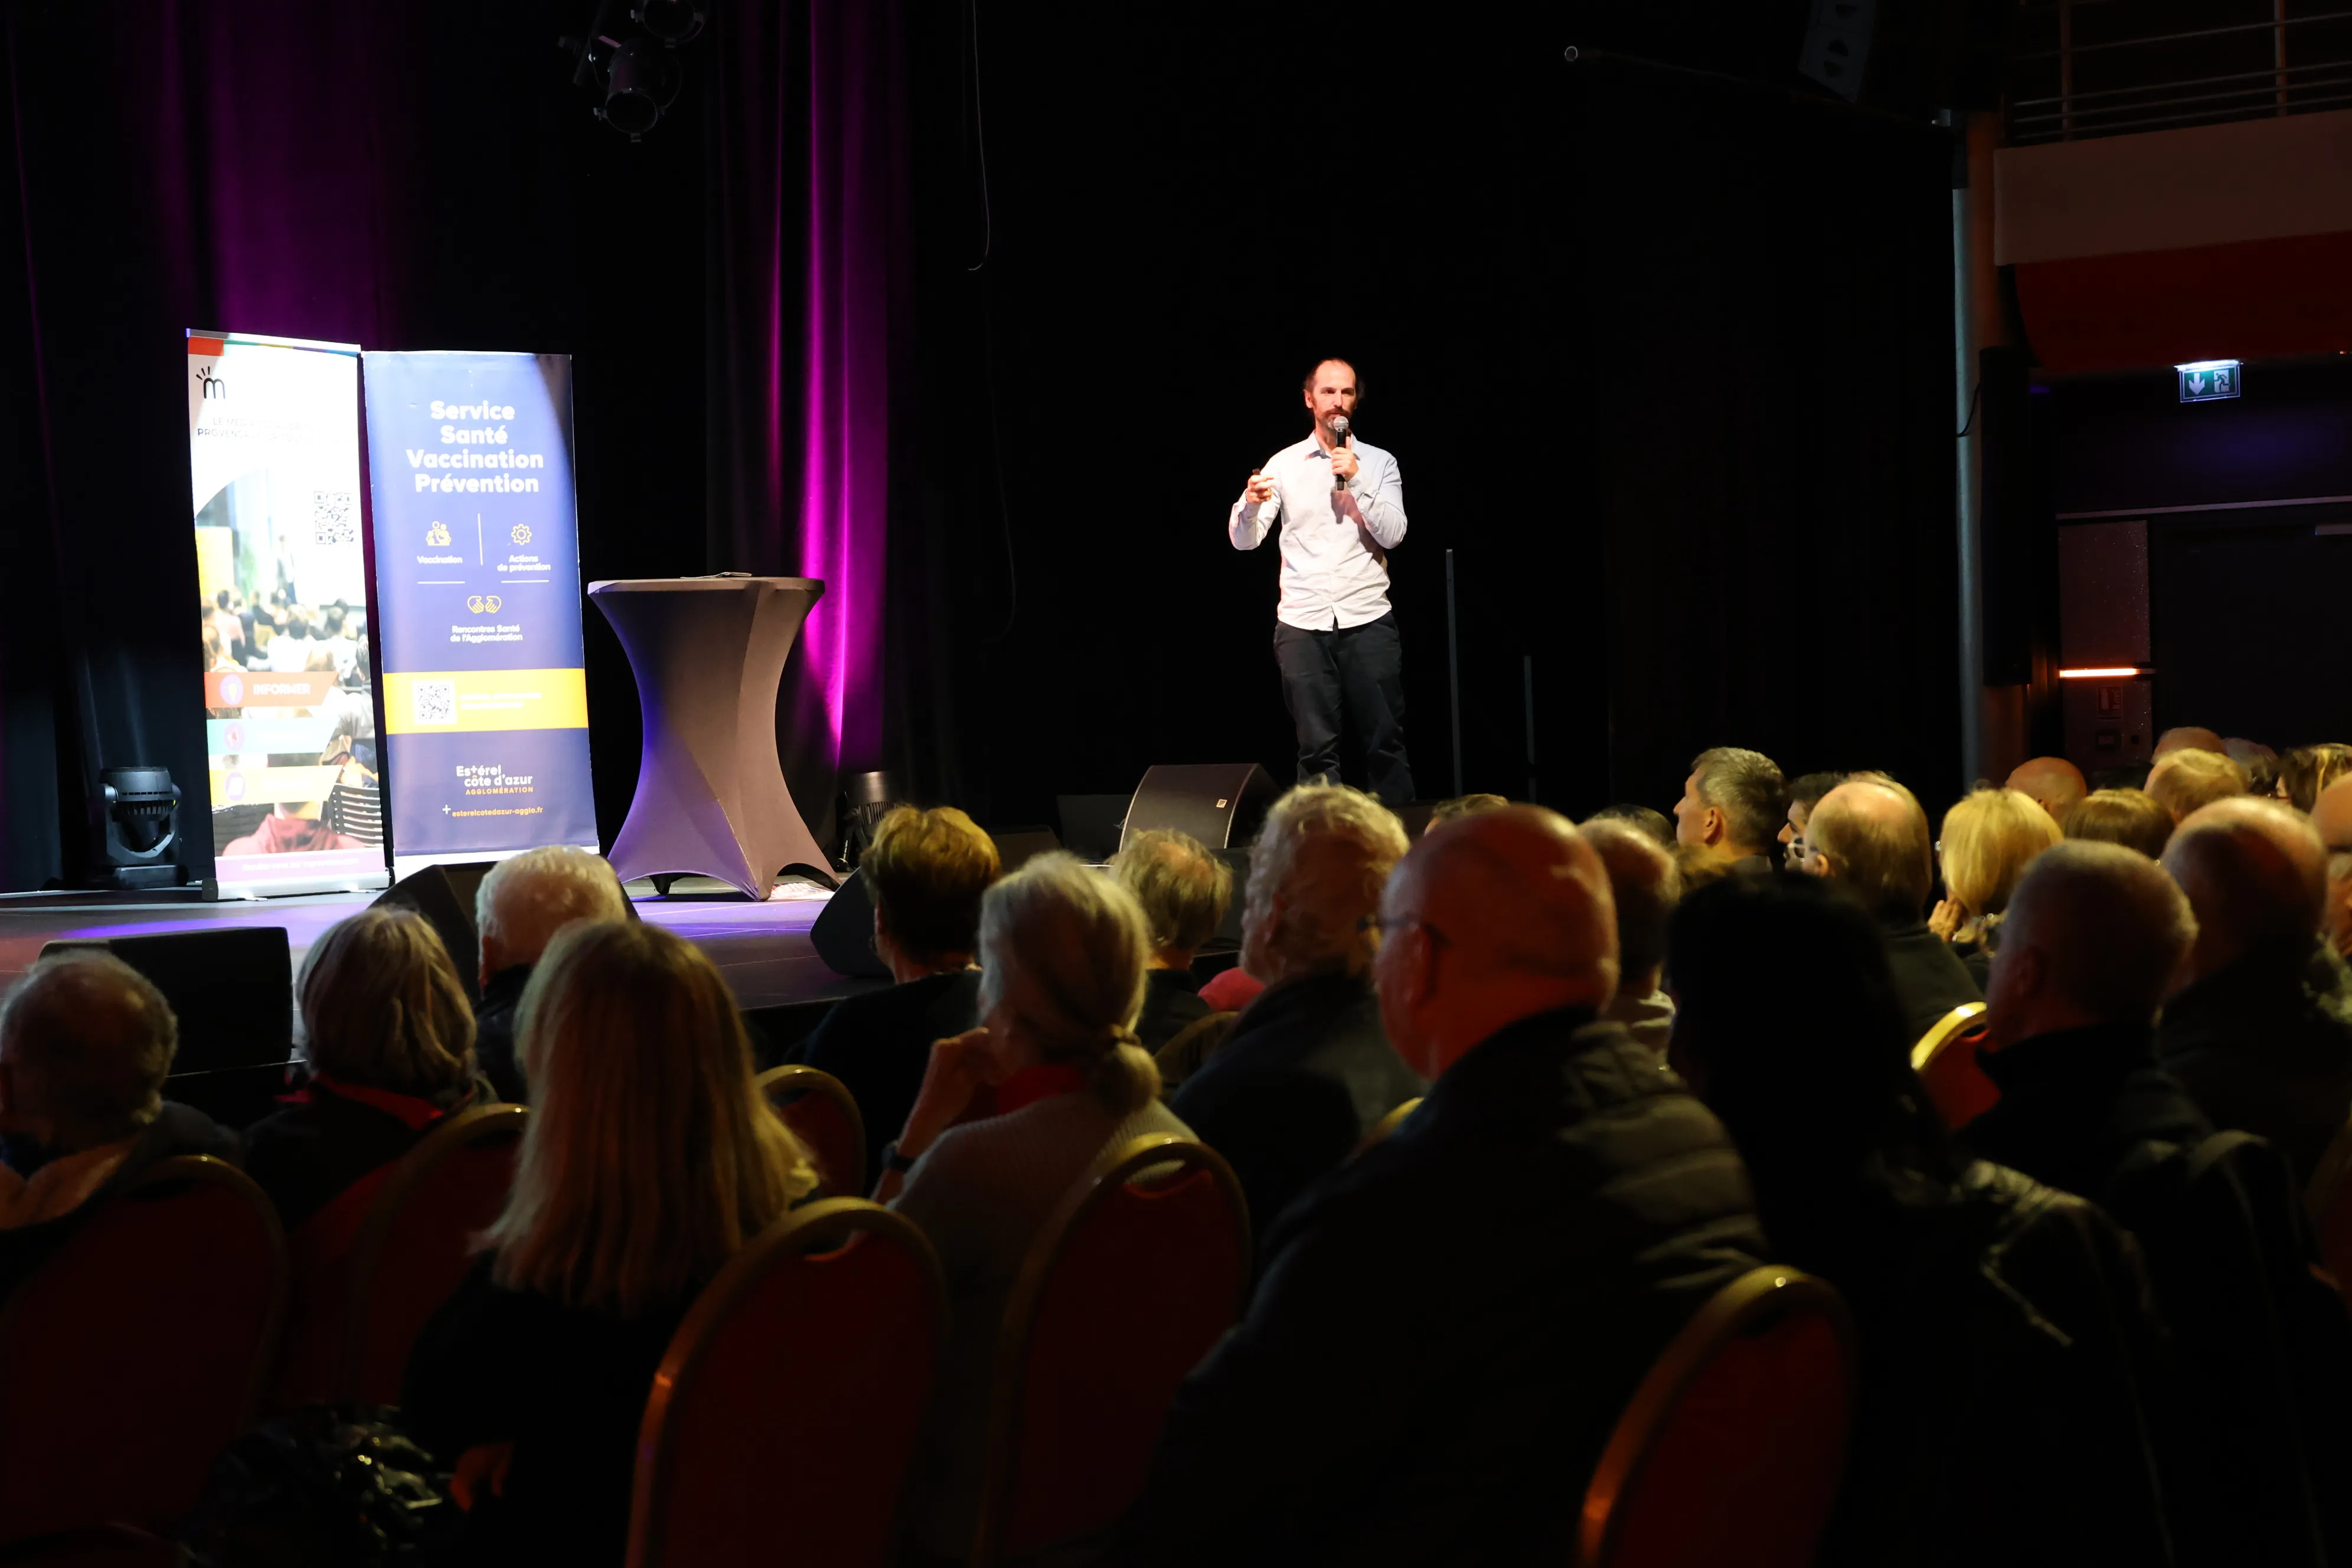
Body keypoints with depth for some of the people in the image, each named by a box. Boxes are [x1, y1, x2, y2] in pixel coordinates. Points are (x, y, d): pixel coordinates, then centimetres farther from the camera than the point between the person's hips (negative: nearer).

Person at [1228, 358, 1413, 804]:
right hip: (1303, 624, 0)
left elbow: (1393, 534, -4)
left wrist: (1355, 481, -13)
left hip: (1368, 620, 0)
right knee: (1317, 746, -1)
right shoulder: (1285, 464, 6)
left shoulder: (1379, 463, 7)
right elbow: (1244, 540, 0)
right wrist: (1250, 503, -21)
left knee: (1384, 741, 1)